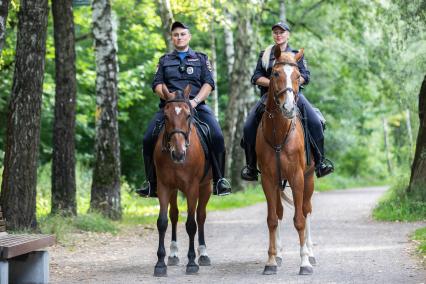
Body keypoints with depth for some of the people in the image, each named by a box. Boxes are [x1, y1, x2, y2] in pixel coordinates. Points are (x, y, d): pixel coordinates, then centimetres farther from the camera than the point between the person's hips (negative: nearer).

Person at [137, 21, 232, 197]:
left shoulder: (201, 58, 18)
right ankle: (152, 184, -8)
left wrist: (195, 100, -12)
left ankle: (219, 180, -14)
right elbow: (157, 84, 9)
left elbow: (208, 83, 6)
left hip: (197, 105, -1)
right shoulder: (164, 60, 21)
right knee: (149, 139, -19)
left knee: (217, 137, -25)